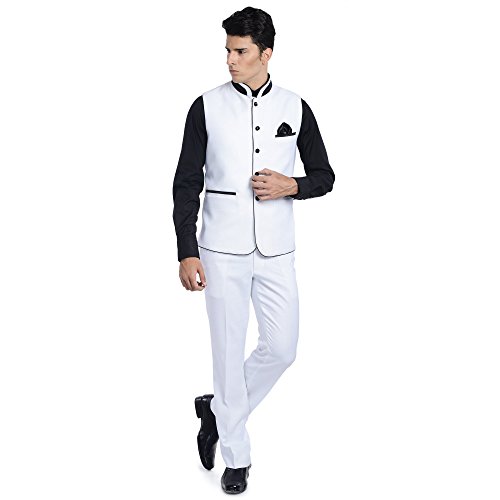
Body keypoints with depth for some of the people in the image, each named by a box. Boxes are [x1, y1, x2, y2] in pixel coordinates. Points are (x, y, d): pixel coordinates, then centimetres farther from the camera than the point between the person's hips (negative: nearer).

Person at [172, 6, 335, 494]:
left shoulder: (295, 108, 4)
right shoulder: (207, 107, 0)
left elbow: (324, 176, 11)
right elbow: (186, 184, -1)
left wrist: (291, 186, -11)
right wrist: (187, 253, -8)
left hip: (276, 249, 2)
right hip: (222, 250, -2)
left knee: (282, 348, 3)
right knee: (229, 351, 4)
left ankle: (217, 408, 28)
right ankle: (236, 457, 20)